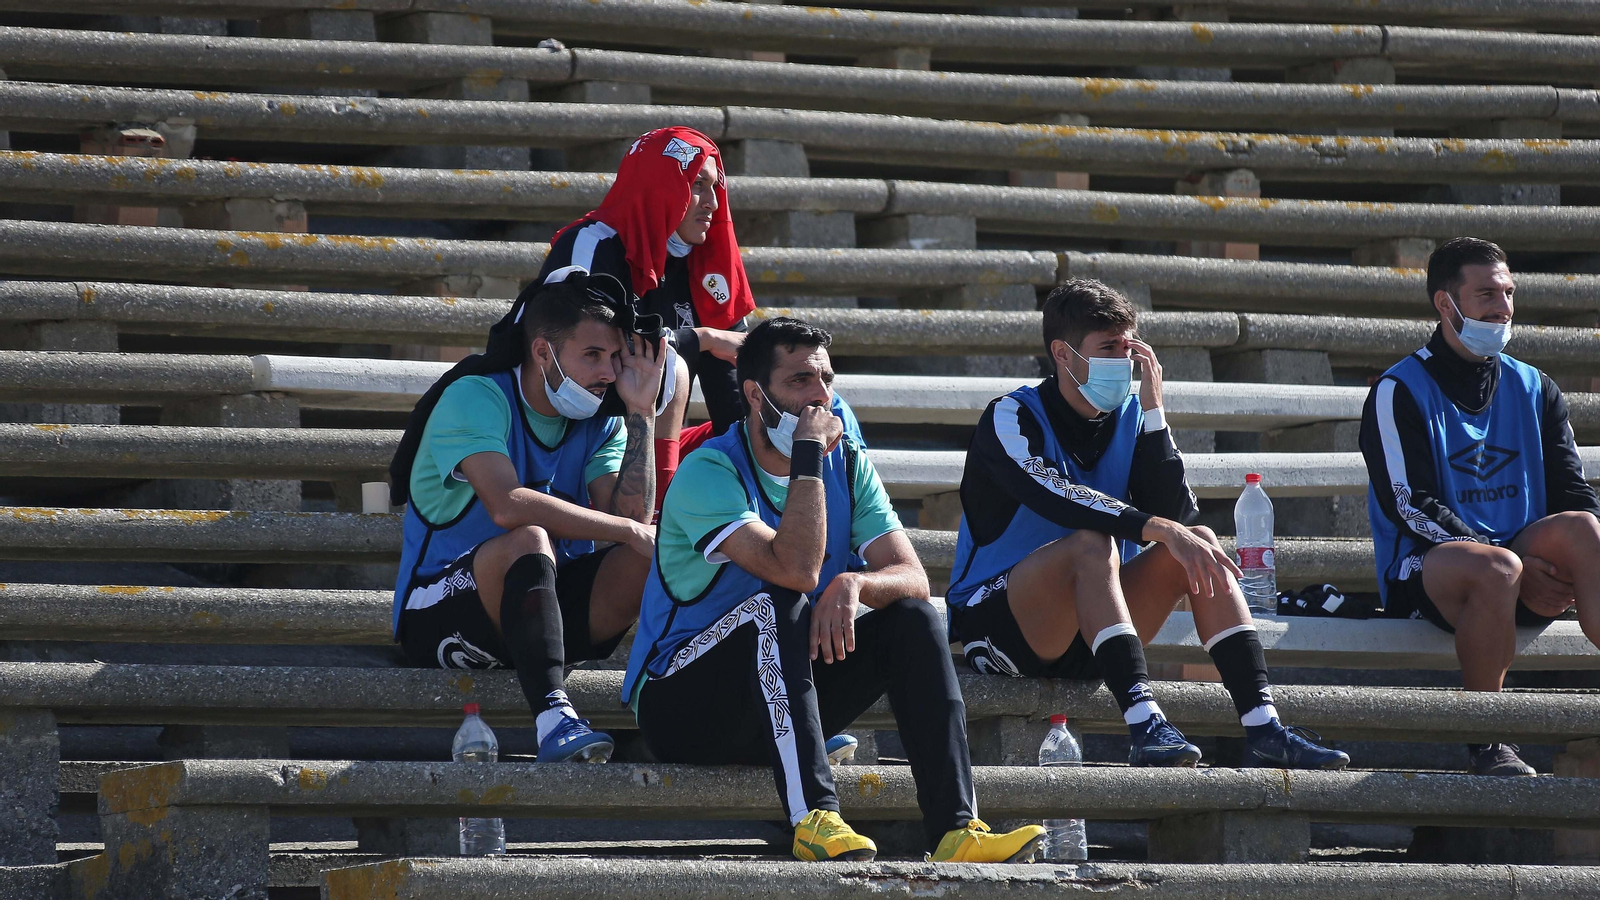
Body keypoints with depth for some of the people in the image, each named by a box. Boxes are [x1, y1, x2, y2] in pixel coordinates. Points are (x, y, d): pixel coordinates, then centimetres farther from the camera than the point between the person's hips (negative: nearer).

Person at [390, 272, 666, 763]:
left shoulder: (601, 425, 8)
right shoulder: (476, 398, -12)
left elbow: (632, 516, -10)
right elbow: (507, 505, -29)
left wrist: (640, 413, -9)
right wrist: (628, 531, -28)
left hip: (547, 604, 6)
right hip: (442, 612, -6)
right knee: (529, 540, -38)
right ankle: (552, 716, -49)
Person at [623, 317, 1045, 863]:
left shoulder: (848, 465, 5)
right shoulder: (709, 473, -17)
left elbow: (912, 577, -6)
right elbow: (796, 570, -30)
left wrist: (853, 584, -28)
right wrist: (808, 453, -25)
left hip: (783, 702, 6)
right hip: (681, 707, -6)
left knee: (912, 619, -14)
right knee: (778, 606, -32)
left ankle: (955, 828, -29)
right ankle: (815, 819, -43)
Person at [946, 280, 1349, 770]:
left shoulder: (1129, 418, 7)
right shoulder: (1012, 418, -10)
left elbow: (1175, 513, -7)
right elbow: (1054, 498, -29)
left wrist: (1153, 412, -13)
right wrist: (1156, 528, -39)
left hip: (1091, 633, 6)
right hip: (996, 618, -6)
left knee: (1200, 542, -15)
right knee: (1092, 543, -33)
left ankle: (1262, 726, -27)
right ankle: (1144, 726, -47)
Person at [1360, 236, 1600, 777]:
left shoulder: (1534, 390, 17)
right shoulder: (1399, 393, 0)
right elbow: (1411, 508, -10)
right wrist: (1517, 569, -20)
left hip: (1528, 564, 4)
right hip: (1423, 573, -4)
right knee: (1496, 569, -38)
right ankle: (1483, 742, -23)